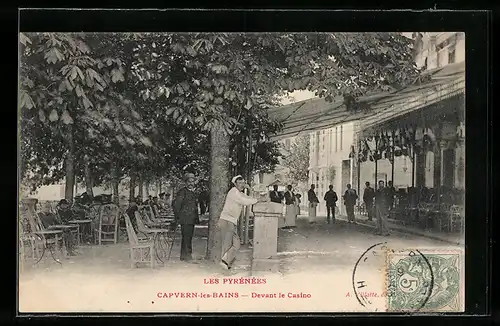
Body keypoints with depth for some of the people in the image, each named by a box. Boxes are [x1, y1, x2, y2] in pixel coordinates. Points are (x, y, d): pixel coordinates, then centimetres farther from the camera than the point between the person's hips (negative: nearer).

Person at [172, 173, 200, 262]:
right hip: (185, 219, -8)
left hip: (192, 220, 8)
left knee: (189, 237, 11)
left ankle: (188, 254, 18)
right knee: (186, 237, -9)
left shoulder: (193, 193, 19)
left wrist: (197, 218, 21)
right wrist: (177, 218, -11)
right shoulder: (182, 192, -6)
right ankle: (185, 255, -6)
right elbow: (176, 205, -10)